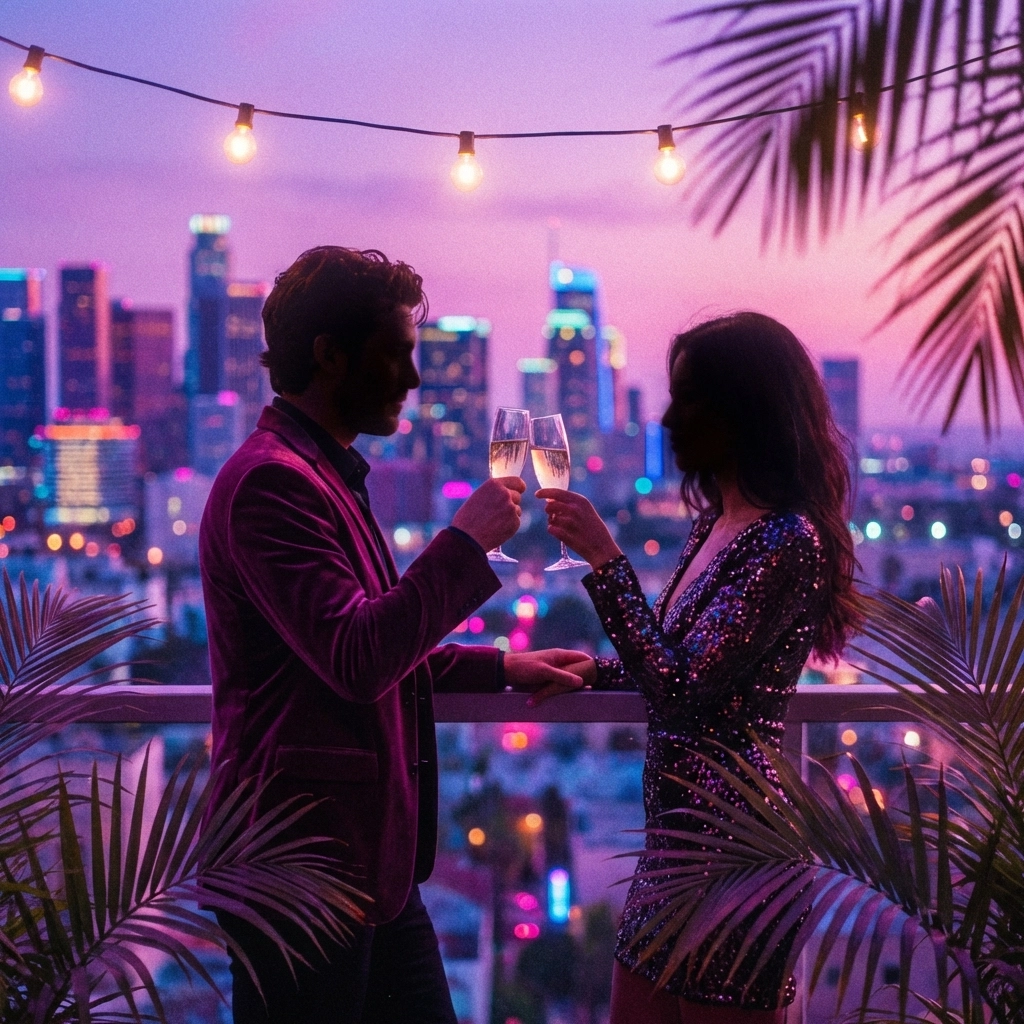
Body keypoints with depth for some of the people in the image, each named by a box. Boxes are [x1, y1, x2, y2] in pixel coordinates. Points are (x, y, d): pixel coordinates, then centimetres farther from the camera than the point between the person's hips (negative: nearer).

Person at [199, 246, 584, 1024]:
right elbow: (355, 658, -25)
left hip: (370, 861, 10)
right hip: (305, 865, -10)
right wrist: (467, 541, -18)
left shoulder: (326, 475, 16)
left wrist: (501, 668, 21)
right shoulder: (272, 481, -17)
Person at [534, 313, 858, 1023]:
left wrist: (604, 557, -23)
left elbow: (679, 691, -24)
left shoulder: (788, 543, -19)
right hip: (675, 833, 9)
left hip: (730, 841, -9)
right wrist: (597, 672, 14)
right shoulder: (718, 520, 10)